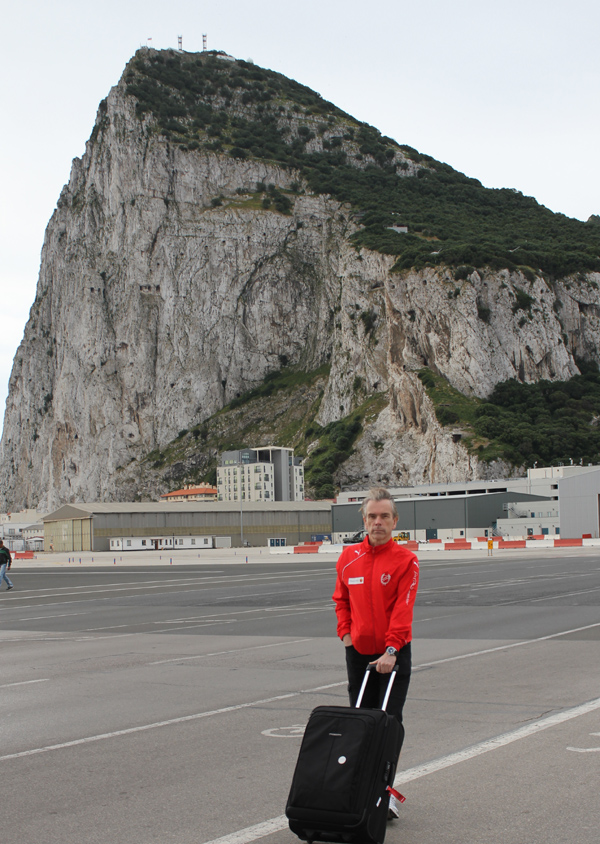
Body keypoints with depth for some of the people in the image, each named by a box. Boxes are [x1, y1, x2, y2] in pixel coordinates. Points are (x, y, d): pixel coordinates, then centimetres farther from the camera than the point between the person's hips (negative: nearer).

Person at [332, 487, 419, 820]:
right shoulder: (348, 557, 4)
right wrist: (345, 633, 3)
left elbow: (403, 608, -16)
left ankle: (388, 792, 7)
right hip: (358, 652, 4)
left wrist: (391, 650, -24)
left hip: (393, 655, -4)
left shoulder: (406, 560, -9)